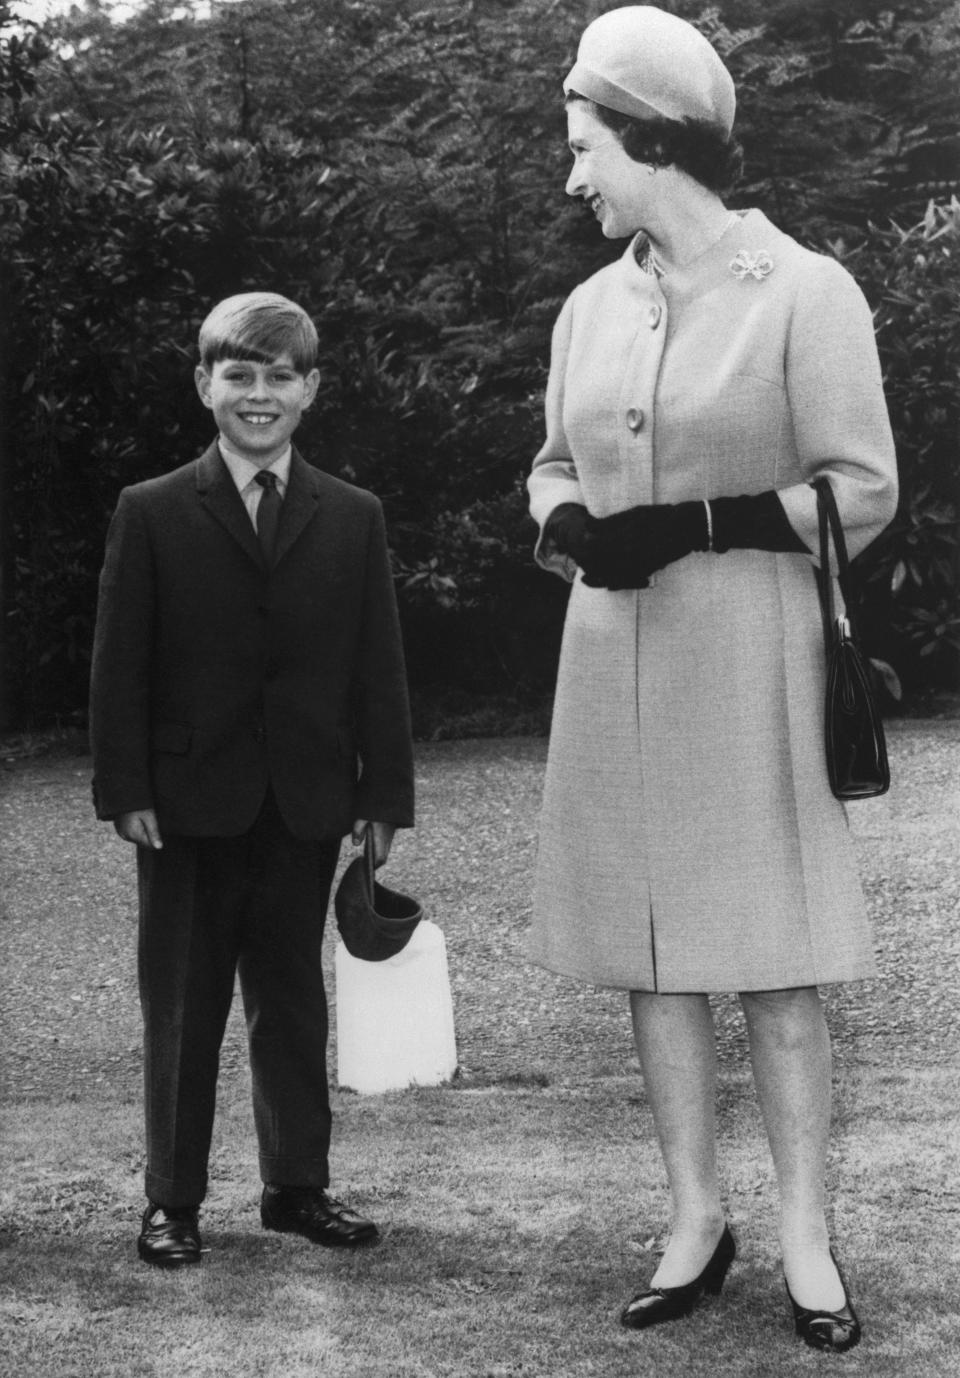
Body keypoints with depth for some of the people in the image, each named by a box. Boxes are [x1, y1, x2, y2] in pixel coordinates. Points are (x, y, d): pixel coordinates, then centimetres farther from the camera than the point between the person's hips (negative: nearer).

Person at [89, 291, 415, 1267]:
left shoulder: (353, 519, 6)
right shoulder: (151, 514, 0)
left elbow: (377, 667, 5)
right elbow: (119, 665, -2)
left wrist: (384, 794, 0)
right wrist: (125, 790, -8)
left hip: (306, 806, 2)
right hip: (190, 803, -2)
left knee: (293, 1000, 11)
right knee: (182, 1006, 7)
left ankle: (298, 1185, 23)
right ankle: (172, 1199, 17)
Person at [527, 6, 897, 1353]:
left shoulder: (803, 291, -7)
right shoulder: (591, 307, 10)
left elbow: (863, 490, -9)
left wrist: (696, 524, -17)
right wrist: (571, 525, -3)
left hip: (749, 653, -5)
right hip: (617, 661, 5)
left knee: (771, 959, -2)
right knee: (653, 949, 6)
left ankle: (806, 1232, 9)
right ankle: (696, 1217, 17)